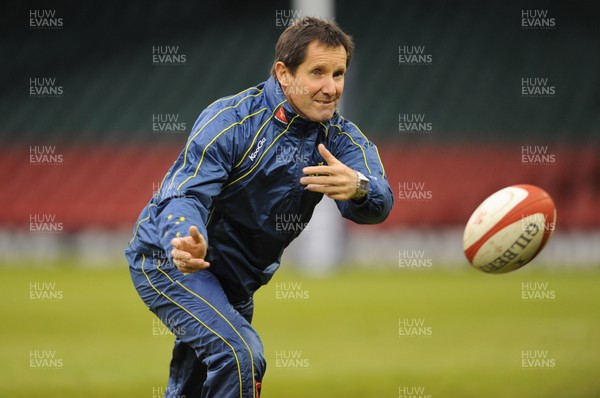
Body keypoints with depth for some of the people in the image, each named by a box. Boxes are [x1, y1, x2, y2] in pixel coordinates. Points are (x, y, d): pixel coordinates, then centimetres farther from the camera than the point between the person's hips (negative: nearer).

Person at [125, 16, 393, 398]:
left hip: (236, 281, 7)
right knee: (240, 353, -28)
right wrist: (187, 243, -55)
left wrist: (357, 187, -53)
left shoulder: (340, 137, -9)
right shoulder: (231, 119, -21)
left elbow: (379, 203, -27)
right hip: (168, 259, -6)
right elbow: (185, 194, -31)